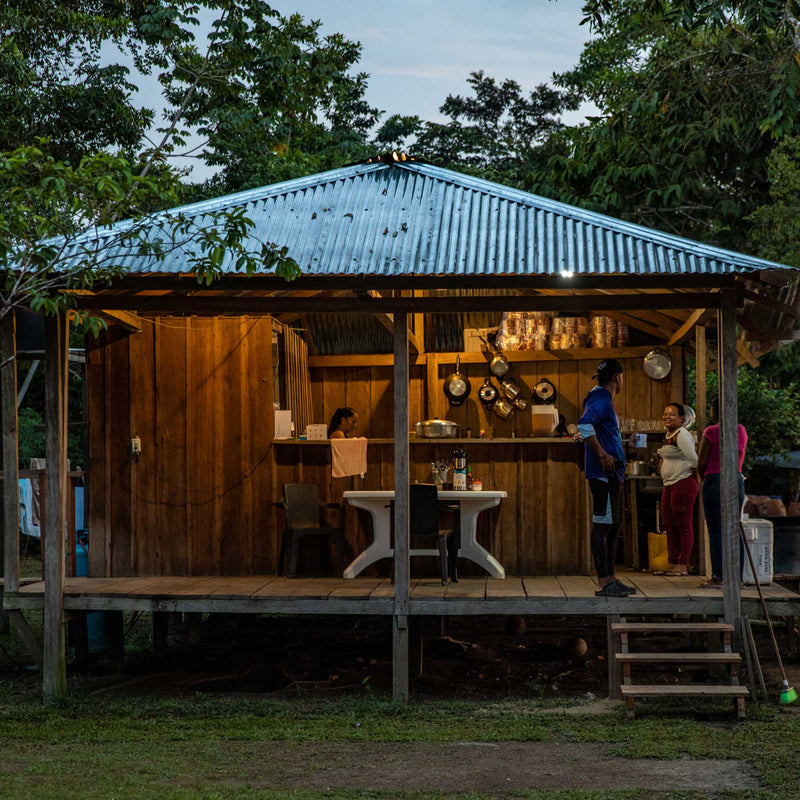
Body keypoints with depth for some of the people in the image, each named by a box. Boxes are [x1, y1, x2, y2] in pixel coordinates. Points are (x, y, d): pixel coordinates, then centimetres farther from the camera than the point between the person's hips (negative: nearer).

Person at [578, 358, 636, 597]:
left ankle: (611, 579, 18)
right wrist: (602, 455, -25)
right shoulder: (601, 400, -13)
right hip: (604, 474, -11)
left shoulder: (604, 400, 19)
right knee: (602, 526, -8)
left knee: (613, 525, 13)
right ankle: (603, 583, -8)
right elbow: (584, 425, -29)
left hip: (611, 474, 11)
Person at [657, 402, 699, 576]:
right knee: (669, 525, 11)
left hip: (683, 484, -10)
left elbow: (694, 461, -16)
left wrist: (696, 481, -9)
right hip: (669, 485, 10)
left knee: (684, 526, -5)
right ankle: (672, 563, 17)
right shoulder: (669, 435, 17)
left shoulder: (682, 435, -13)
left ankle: (682, 565, -3)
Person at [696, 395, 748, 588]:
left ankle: (718, 577, -7)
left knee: (716, 532, -4)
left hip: (714, 481, -5)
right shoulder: (741, 431, 8)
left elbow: (701, 463, -6)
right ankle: (737, 576, 8)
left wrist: (704, 480, 11)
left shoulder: (711, 432, -8)